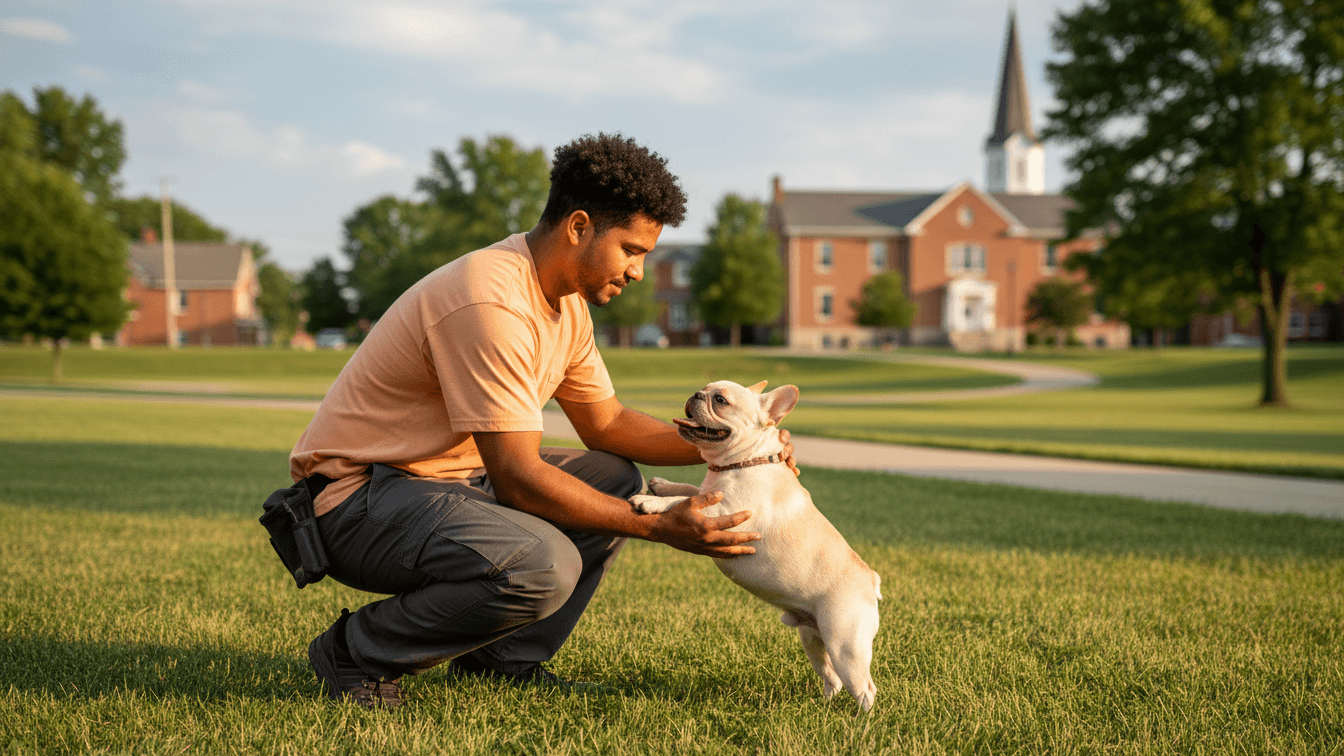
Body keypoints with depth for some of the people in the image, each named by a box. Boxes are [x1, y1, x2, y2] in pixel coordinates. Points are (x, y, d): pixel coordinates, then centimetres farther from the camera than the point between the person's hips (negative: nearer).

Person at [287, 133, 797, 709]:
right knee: (544, 564, -32)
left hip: (450, 478, 10)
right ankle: (357, 653, -9)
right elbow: (517, 477, -28)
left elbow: (605, 423, 14)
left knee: (617, 480, 9)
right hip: (356, 498, -10)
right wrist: (661, 529, -25)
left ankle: (504, 659, 9)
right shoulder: (491, 304, -27)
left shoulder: (566, 303, 5)